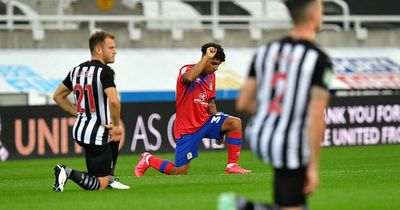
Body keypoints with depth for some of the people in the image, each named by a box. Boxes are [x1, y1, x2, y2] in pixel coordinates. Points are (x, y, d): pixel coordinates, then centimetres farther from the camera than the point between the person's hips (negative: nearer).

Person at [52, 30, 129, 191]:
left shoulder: (77, 70, 8)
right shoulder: (105, 71, -16)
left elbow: (58, 96, 19)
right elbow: (114, 102, -29)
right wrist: (116, 126, -14)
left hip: (79, 129, 8)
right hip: (96, 134, -8)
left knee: (115, 136, 37)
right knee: (100, 186, 1)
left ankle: (109, 179, 31)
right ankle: (68, 173, -18)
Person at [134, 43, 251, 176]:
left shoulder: (211, 76, 8)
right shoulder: (187, 70, -14)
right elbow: (188, 78, -41)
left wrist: (219, 130, 11)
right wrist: (207, 57, -35)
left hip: (204, 121, 7)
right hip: (187, 128, -7)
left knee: (235, 122, -16)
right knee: (179, 172, -6)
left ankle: (232, 166, -9)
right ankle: (148, 159, 22)